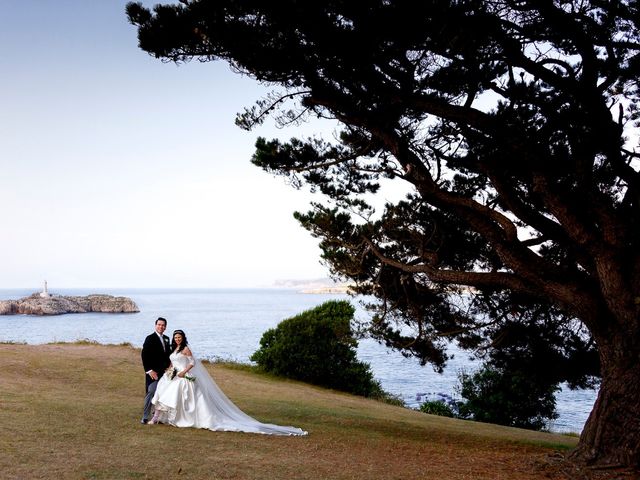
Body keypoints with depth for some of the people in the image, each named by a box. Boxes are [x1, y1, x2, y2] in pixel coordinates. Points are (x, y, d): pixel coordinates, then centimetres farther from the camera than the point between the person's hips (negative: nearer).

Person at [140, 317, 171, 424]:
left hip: (164, 371, 7)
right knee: (151, 393, -8)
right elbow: (144, 355, -14)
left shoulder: (166, 339, 12)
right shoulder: (150, 338, -9)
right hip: (153, 372, -7)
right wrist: (149, 370, -18)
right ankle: (145, 417, -3)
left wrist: (168, 366, 5)